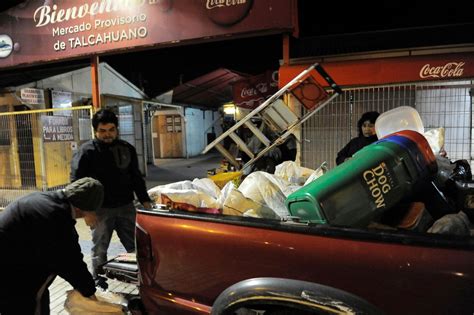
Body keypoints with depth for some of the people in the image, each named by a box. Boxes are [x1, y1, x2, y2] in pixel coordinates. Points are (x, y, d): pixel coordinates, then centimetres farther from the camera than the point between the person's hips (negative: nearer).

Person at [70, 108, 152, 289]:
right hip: (100, 209, -3)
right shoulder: (86, 152, -6)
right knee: (100, 249, 10)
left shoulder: (127, 149, 7)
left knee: (135, 246, 11)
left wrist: (144, 199, 8)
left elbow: (136, 177, 14)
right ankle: (99, 284, 27)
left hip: (126, 206, 4)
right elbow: (76, 182, -9)